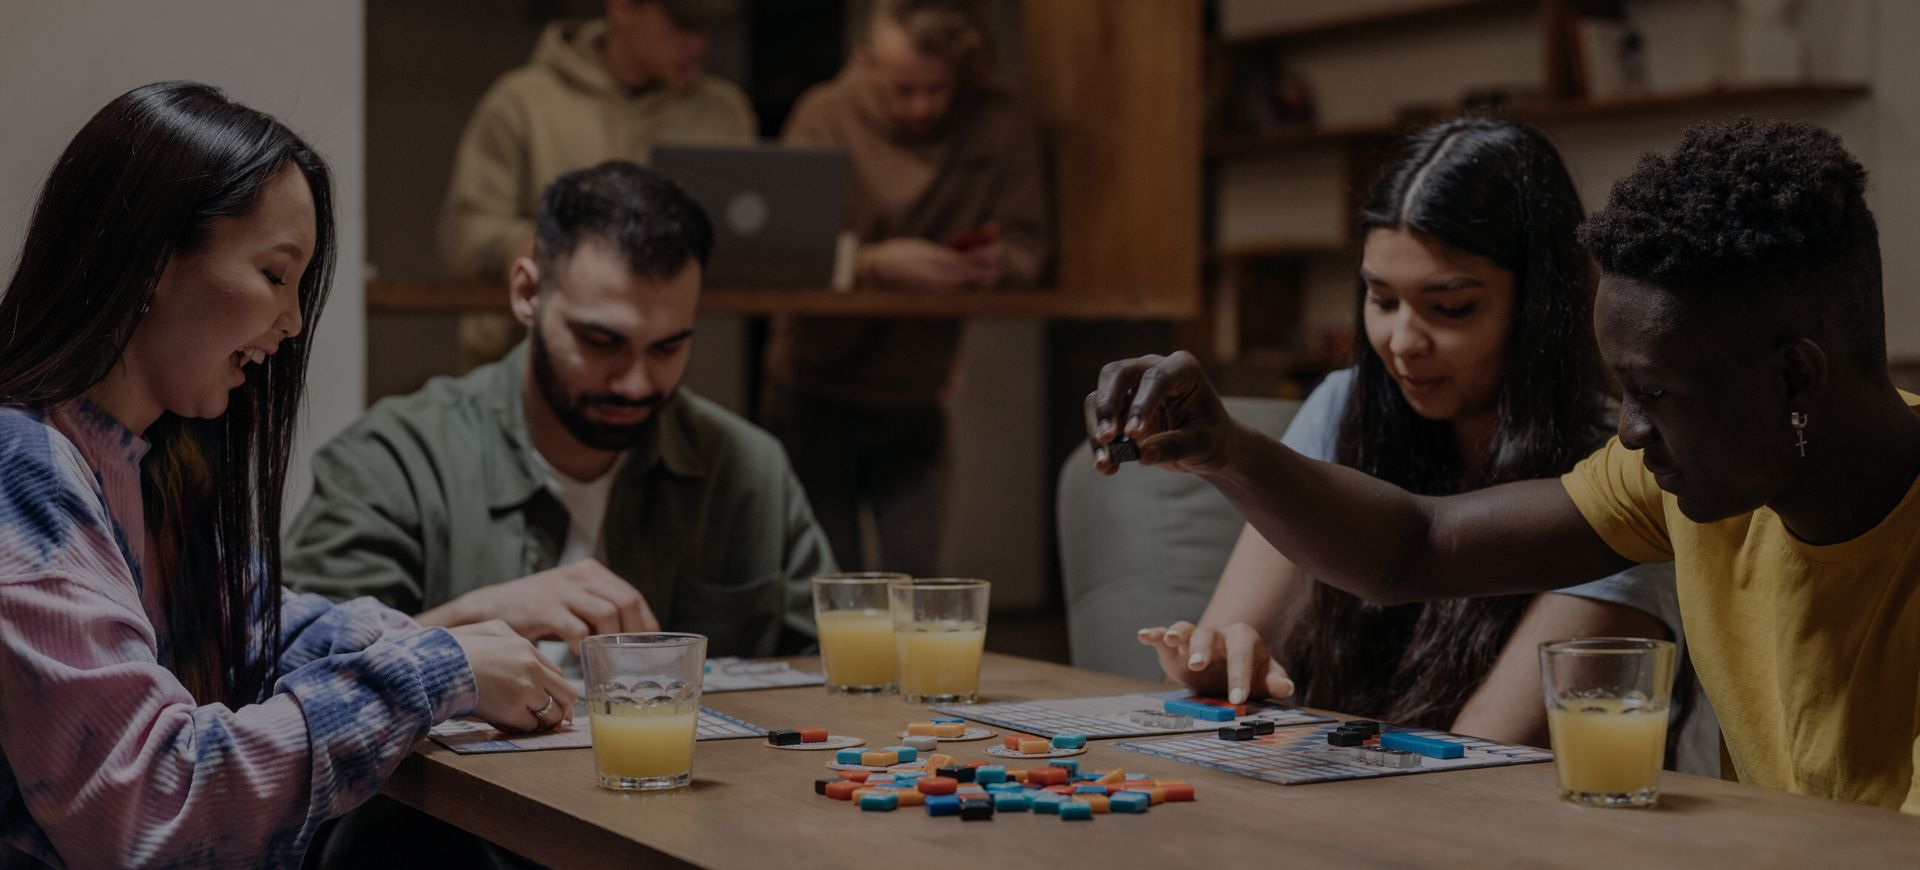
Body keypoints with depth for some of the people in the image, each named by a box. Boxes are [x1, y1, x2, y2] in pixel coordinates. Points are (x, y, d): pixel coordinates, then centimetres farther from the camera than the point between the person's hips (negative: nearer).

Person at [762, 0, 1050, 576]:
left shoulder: (1001, 124, -3)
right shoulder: (825, 117, -10)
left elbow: (1027, 245, -6)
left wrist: (998, 263, -30)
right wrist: (877, 264, -38)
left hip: (915, 401, 2)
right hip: (816, 393, -2)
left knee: (915, 580, -3)